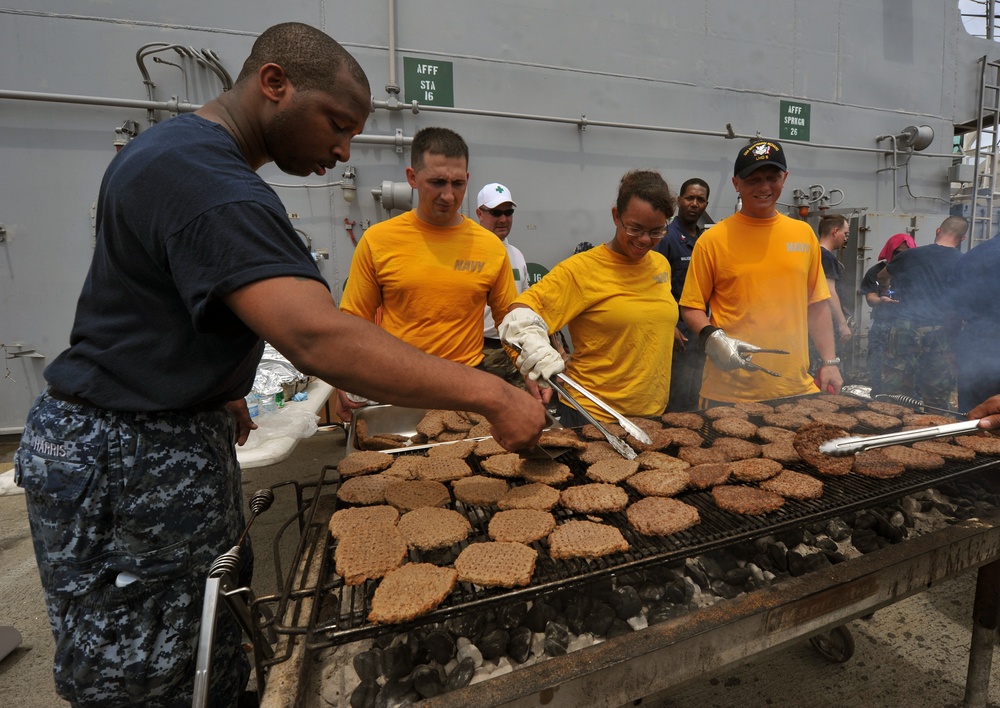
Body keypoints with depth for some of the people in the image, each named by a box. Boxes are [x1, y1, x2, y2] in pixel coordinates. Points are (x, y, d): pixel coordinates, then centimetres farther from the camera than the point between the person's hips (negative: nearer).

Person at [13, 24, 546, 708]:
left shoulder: (170, 144, 12)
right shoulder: (208, 183, -23)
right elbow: (318, 337, -36)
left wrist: (216, 390, 17)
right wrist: (494, 395, -32)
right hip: (132, 459, -9)